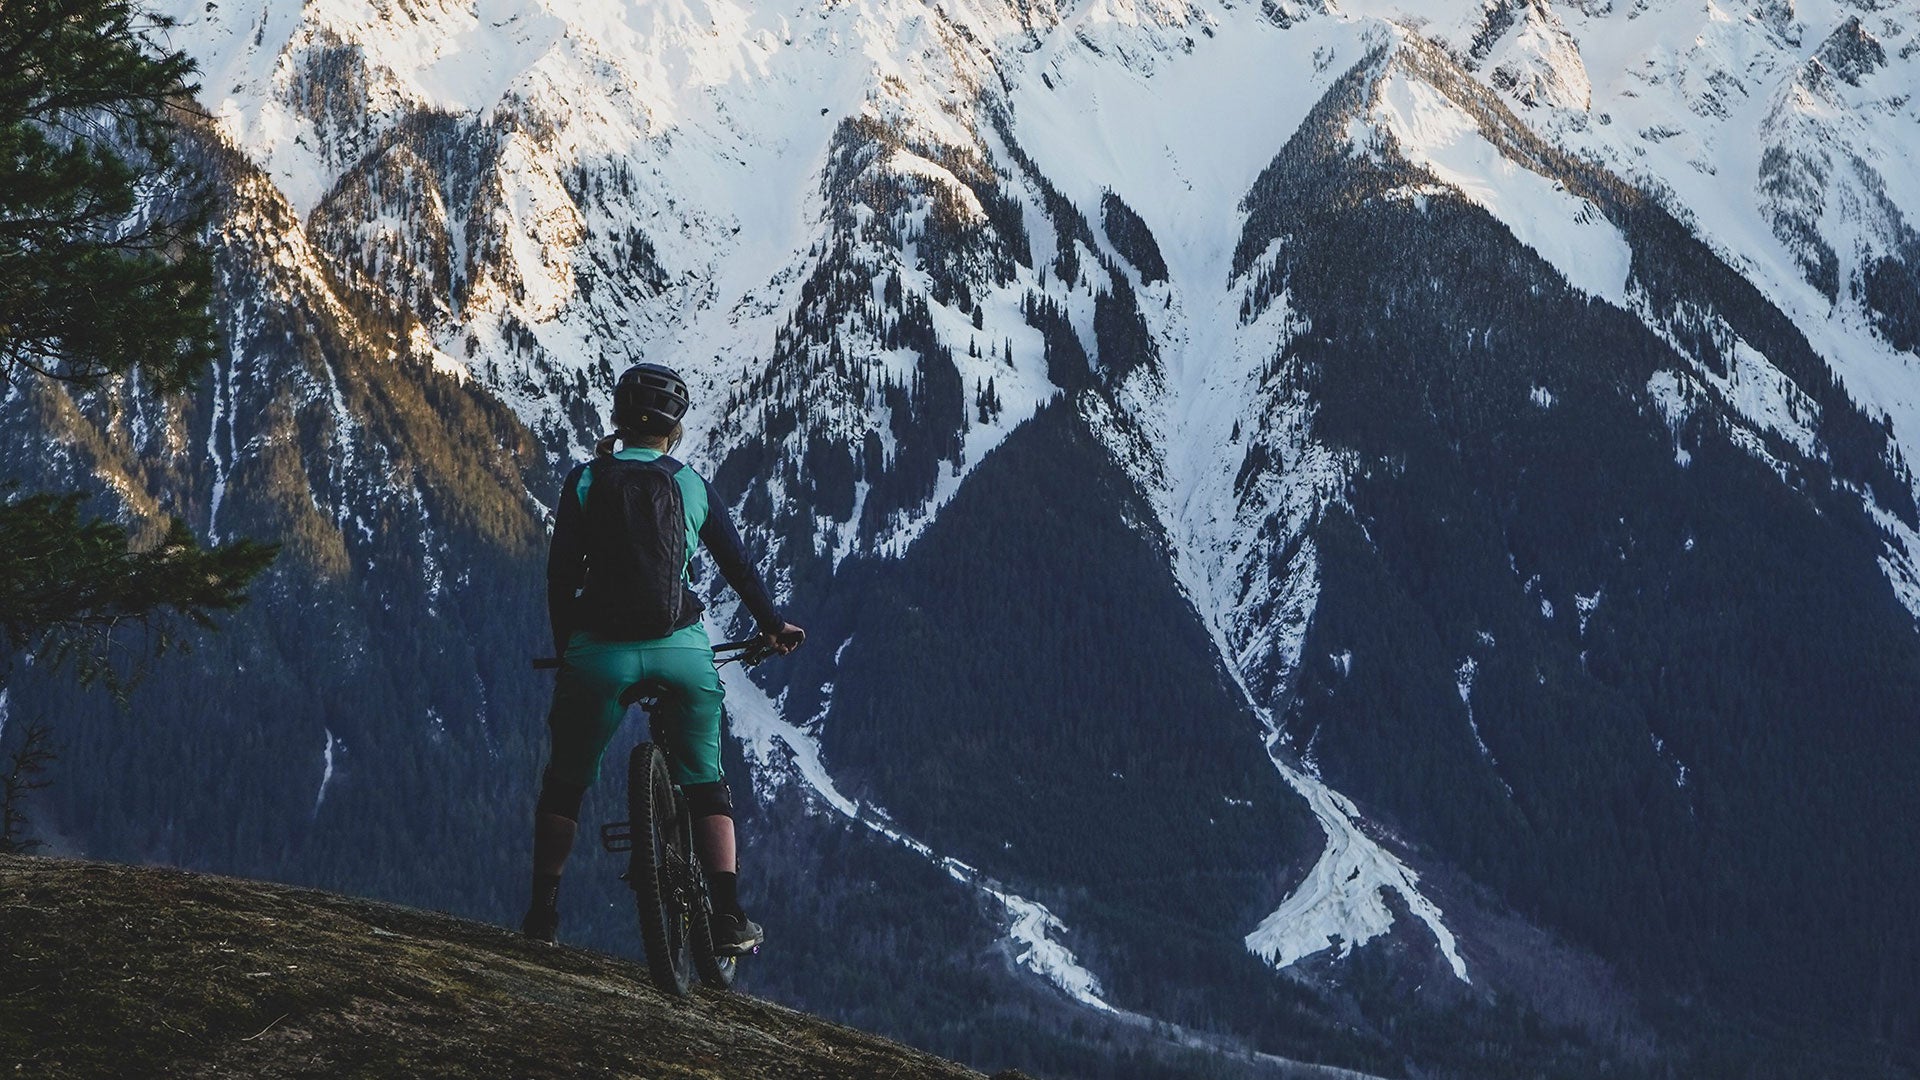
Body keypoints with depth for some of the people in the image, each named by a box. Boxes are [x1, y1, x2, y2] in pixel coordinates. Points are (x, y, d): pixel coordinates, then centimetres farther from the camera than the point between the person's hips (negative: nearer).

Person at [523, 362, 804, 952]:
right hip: (682, 650, 1)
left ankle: (542, 912, 15)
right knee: (706, 785, 14)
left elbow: (561, 576, 3)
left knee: (565, 782, 17)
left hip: (601, 652, -1)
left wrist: (565, 651, 15)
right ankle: (729, 918, 2)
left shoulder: (586, 481, 5)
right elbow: (738, 566, 13)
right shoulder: (692, 486, 8)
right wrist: (774, 626, 29)